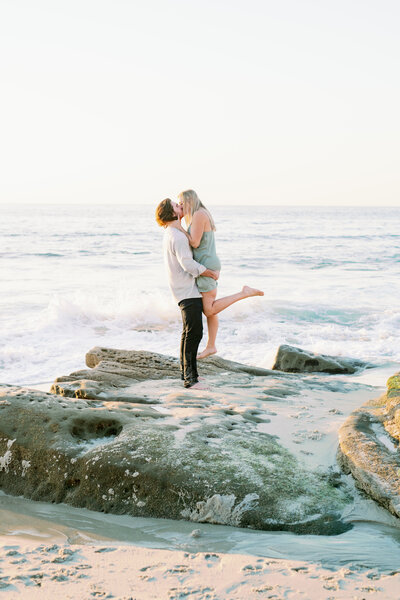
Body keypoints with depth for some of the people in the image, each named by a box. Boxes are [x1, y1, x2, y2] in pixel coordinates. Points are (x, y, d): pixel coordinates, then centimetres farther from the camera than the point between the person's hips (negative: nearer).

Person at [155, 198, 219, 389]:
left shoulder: (170, 234, 14)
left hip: (188, 290, 11)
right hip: (188, 292, -11)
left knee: (190, 332, 18)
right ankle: (189, 378, -14)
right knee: (194, 332, -13)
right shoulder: (177, 237, -19)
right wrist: (211, 273, -16)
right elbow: (188, 264, -26)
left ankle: (187, 372, 27)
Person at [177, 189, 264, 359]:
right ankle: (211, 346, 18)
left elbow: (195, 243, -18)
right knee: (209, 308, 12)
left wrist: (179, 228, -8)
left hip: (206, 267, -10)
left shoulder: (199, 215, -16)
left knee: (209, 310, -9)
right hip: (208, 266, 10)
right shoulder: (203, 215, 15)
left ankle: (245, 293, -8)